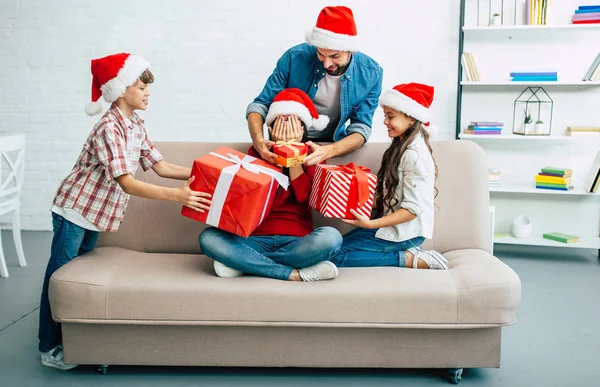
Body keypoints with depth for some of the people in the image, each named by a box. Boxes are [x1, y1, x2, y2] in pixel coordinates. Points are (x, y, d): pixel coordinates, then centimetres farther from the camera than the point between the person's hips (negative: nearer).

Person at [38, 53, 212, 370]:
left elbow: (159, 166, 4)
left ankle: (68, 339, 28)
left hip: (95, 213, 8)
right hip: (75, 209, -8)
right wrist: (176, 195, -41)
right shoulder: (109, 128, -25)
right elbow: (126, 183, -32)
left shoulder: (136, 126, 3)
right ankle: (49, 348, 13)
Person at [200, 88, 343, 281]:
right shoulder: (257, 151, 7)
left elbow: (304, 196, -9)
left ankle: (243, 263, -21)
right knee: (208, 238, -25)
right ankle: (296, 273, -27)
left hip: (297, 241, 0)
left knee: (330, 237, -34)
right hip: (258, 238, 1)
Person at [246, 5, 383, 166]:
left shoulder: (371, 74, -14)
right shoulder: (294, 57, -17)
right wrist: (258, 140, -33)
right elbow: (260, 105, -11)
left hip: (333, 144, 1)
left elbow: (361, 128, -13)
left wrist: (328, 151, -34)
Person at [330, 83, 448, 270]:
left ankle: (413, 260, -11)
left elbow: (413, 209, -21)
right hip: (393, 224, 9)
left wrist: (371, 224, -26)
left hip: (405, 233, -9)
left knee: (335, 255, -13)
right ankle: (404, 253, 2)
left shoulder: (414, 154, -18)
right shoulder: (400, 148, 11)